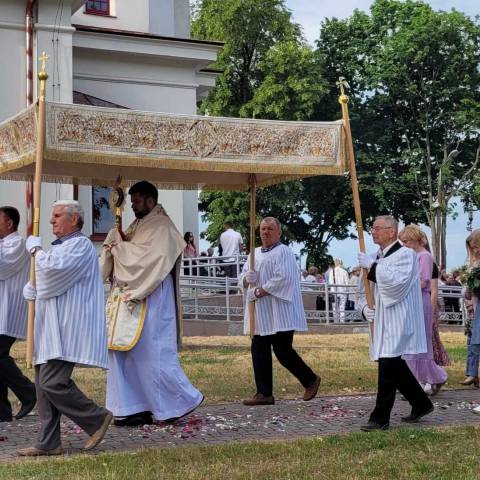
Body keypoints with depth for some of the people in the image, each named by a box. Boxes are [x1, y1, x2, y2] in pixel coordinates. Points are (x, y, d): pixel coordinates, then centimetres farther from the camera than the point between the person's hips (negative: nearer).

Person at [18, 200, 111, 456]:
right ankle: (48, 443, 11)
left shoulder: (81, 245, -9)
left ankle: (97, 418, 1)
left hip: (66, 329, -10)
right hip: (50, 328, 10)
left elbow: (53, 267, -23)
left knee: (53, 383, -15)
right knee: (44, 385, 7)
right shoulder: (58, 246, 21)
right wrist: (32, 289, 8)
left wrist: (35, 248, -6)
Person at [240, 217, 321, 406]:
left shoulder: (283, 252, -6)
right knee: (259, 352, 3)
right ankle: (264, 393, 8)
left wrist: (258, 292, -15)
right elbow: (242, 279, 16)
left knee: (283, 351, -6)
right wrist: (247, 278, -8)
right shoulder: (255, 254, 17)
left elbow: (282, 279, -18)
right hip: (260, 315, 8)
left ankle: (310, 380, 15)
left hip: (279, 314, -7)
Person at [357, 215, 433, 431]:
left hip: (397, 322, -8)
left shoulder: (405, 255, -8)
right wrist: (365, 308, 1)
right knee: (396, 367, 14)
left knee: (388, 367, -9)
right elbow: (364, 289, 20)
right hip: (381, 322, 8)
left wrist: (372, 266, -20)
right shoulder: (375, 259, 15)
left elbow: (398, 282, -24)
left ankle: (380, 418, -5)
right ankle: (421, 404, 29)